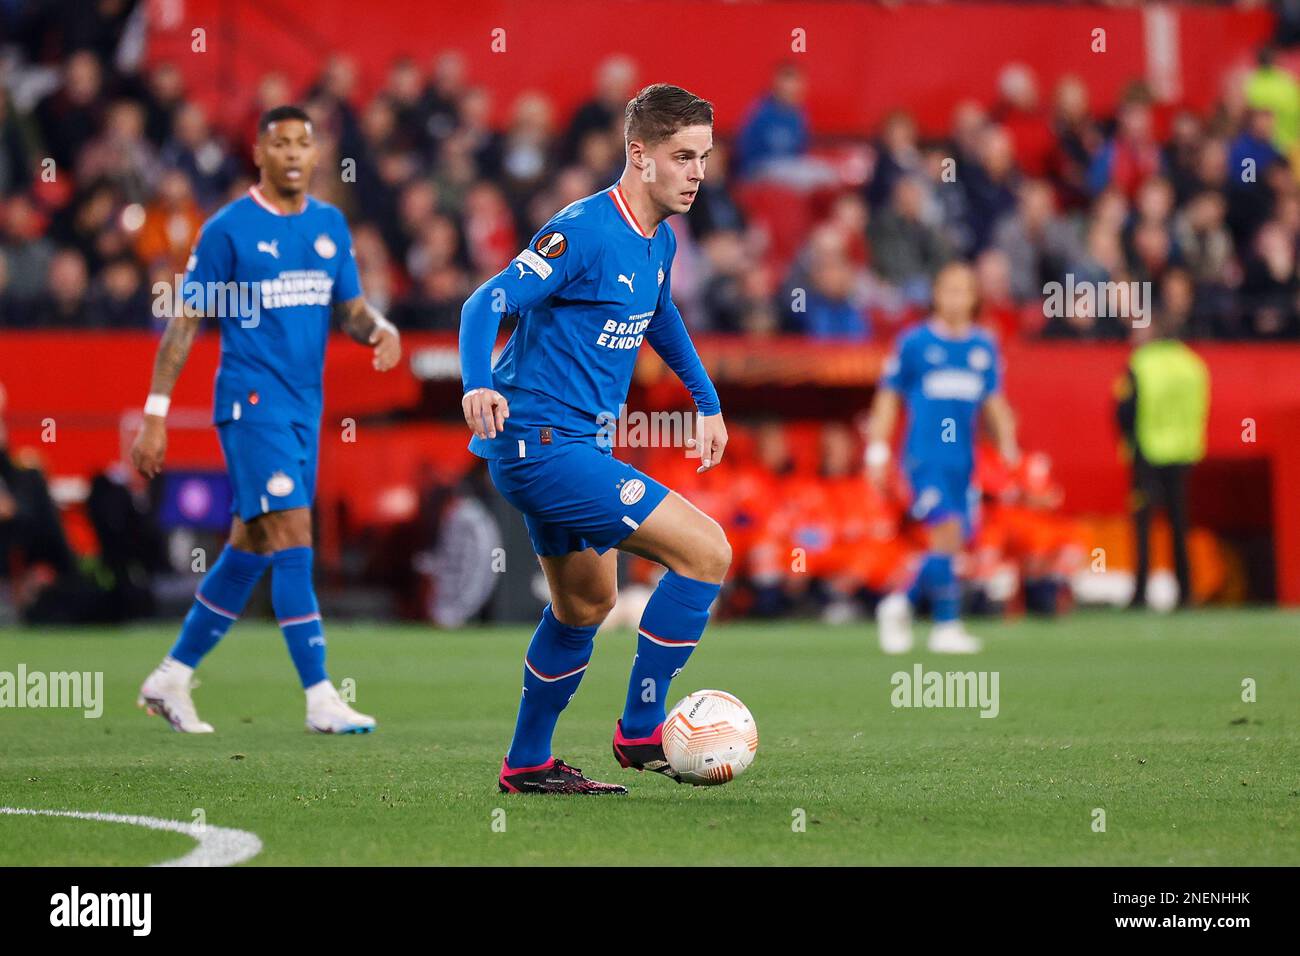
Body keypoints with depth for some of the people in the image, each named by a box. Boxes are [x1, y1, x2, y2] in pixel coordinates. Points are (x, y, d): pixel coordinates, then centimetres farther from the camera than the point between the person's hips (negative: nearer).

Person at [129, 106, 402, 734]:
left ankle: (170, 679, 23)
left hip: (304, 409, 7)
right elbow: (185, 323, -5)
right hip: (252, 402, -7)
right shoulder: (228, 229, -7)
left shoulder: (331, 226, 11)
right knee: (293, 541, -14)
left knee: (250, 551, 12)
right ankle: (320, 700, -14)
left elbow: (350, 309, 15)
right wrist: (154, 415, -8)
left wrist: (380, 330, -9)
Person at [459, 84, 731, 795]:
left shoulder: (658, 242, 9)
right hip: (542, 443, -10)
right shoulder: (584, 231, -19)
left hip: (574, 442, 10)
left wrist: (707, 402, 30)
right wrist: (478, 386, -42)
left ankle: (527, 764, 35)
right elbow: (486, 304, -25)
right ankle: (640, 730, -6)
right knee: (706, 550, -14)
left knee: (586, 603, 22)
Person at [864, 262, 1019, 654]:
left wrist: (1007, 445, 10)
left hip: (962, 460, 5)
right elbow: (888, 398, 5)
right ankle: (946, 625, -15)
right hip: (925, 456, -5)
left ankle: (902, 603, 26)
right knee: (947, 529, -19)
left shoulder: (984, 347, 12)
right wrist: (877, 452, 0)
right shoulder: (915, 342, 0)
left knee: (953, 542, 3)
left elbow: (993, 403, 21)